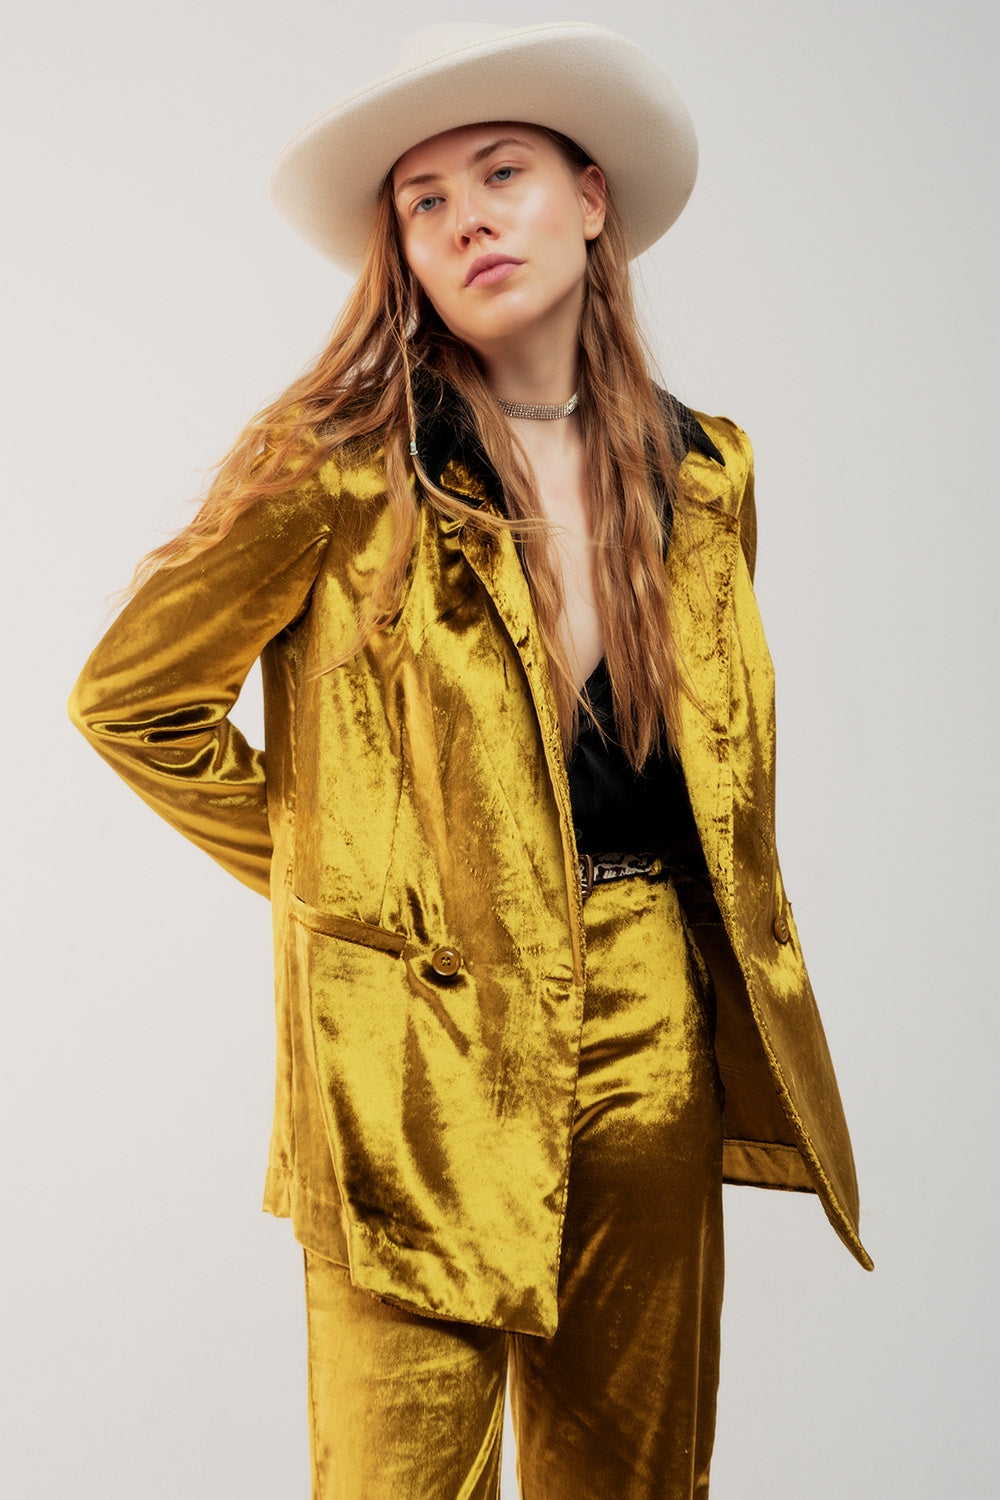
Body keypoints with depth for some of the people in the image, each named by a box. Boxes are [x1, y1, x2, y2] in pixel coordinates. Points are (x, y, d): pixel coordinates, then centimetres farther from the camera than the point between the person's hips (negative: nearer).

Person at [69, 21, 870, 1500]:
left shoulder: (700, 473, 8)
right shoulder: (338, 465, -7)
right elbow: (131, 696, 1)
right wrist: (318, 865, 1)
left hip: (653, 1027, 5)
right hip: (418, 1032, -4)